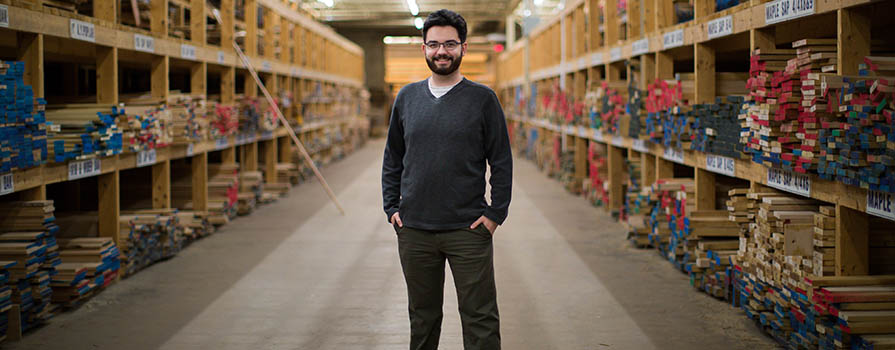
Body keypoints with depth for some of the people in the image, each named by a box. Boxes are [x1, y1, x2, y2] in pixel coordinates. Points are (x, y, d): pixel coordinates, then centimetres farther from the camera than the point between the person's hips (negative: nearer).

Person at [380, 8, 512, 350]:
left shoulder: (482, 98, -1)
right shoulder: (407, 97, 8)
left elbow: (502, 162, 0)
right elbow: (392, 159, 14)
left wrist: (495, 214, -7)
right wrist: (391, 208, 6)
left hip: (468, 230, -3)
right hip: (413, 231, 3)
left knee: (480, 320, 0)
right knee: (422, 317, 14)